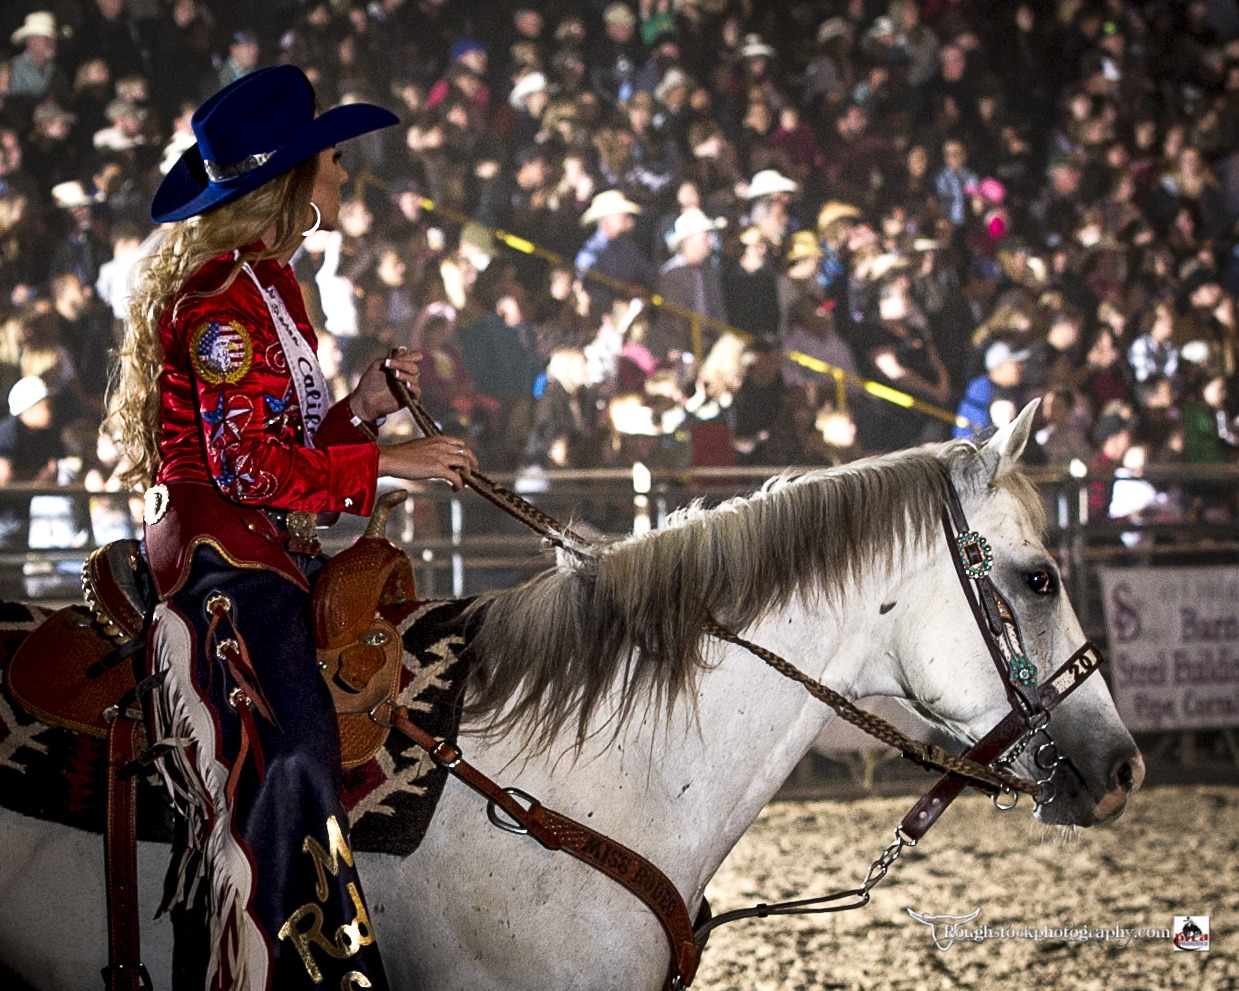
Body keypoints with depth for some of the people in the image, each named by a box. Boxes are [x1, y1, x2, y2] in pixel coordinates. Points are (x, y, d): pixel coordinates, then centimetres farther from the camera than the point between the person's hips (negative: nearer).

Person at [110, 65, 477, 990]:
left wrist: (361, 409, 7)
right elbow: (247, 465, -19)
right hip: (224, 566, -11)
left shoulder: (268, 285, 19)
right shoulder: (223, 296, -13)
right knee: (290, 771, -20)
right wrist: (384, 459, -13)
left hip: (269, 562, 11)